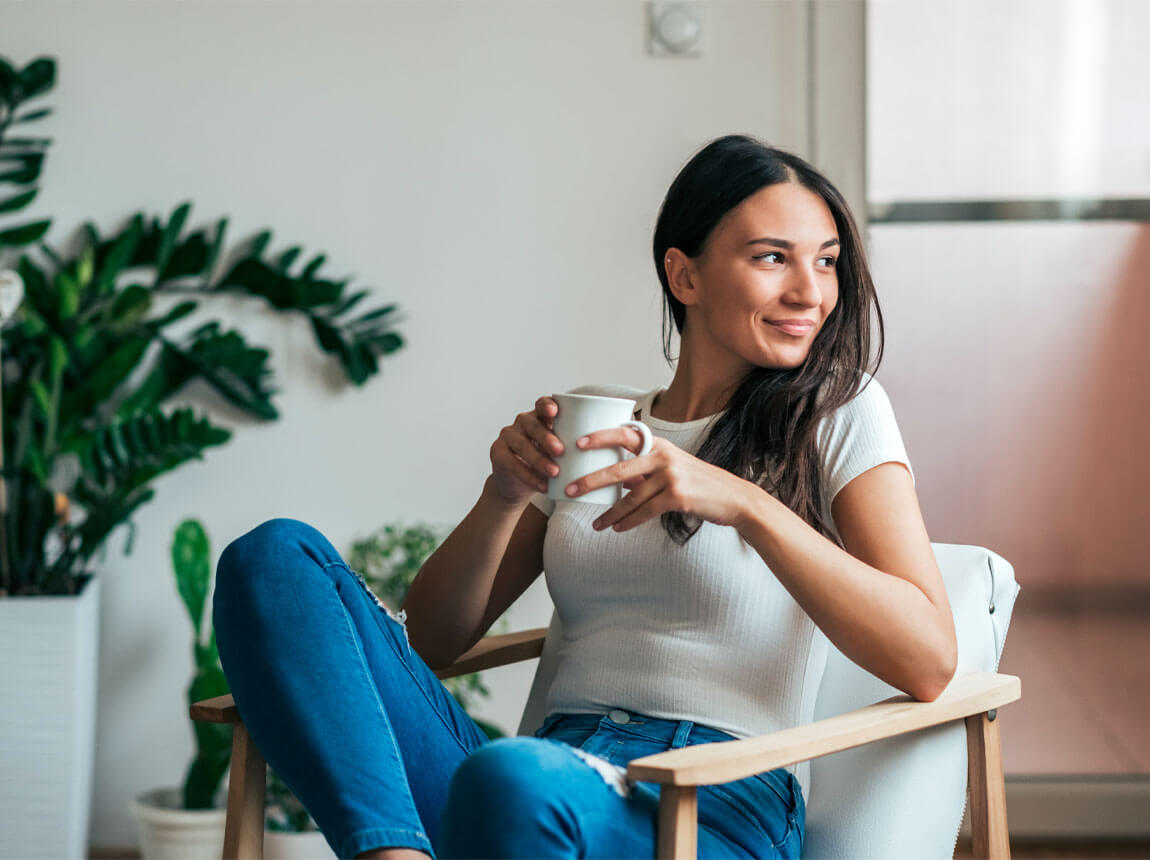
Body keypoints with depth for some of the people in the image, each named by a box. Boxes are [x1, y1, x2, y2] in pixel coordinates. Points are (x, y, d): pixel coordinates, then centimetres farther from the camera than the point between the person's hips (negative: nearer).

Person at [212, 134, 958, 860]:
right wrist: (506, 497, 1)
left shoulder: (840, 412, 9)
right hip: (551, 775, 5)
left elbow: (928, 662, -6)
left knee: (513, 776, -42)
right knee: (276, 556, -15)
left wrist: (744, 503, -15)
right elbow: (430, 641, 19)